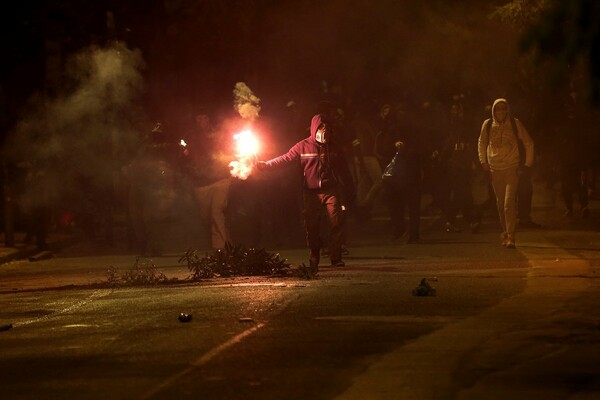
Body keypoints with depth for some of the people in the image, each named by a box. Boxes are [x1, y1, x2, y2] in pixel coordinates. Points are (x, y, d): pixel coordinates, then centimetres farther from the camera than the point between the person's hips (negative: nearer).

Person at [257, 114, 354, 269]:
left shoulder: (333, 146, 11)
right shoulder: (303, 146, 2)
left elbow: (343, 168, 16)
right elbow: (285, 159, -2)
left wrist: (349, 189, 14)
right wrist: (264, 165, -13)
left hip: (331, 191, 1)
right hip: (312, 193, -1)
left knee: (336, 222, -11)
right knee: (312, 227, 0)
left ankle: (336, 258, -7)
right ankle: (314, 260, 11)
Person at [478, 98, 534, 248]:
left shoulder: (515, 124, -4)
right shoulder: (488, 124, 2)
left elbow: (528, 143, 7)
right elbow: (481, 143, 19)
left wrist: (528, 163, 6)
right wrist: (483, 161, 12)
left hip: (512, 168, -3)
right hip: (495, 169, 3)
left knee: (510, 203, -15)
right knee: (500, 204, 8)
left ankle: (510, 237, -19)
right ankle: (505, 234, 20)